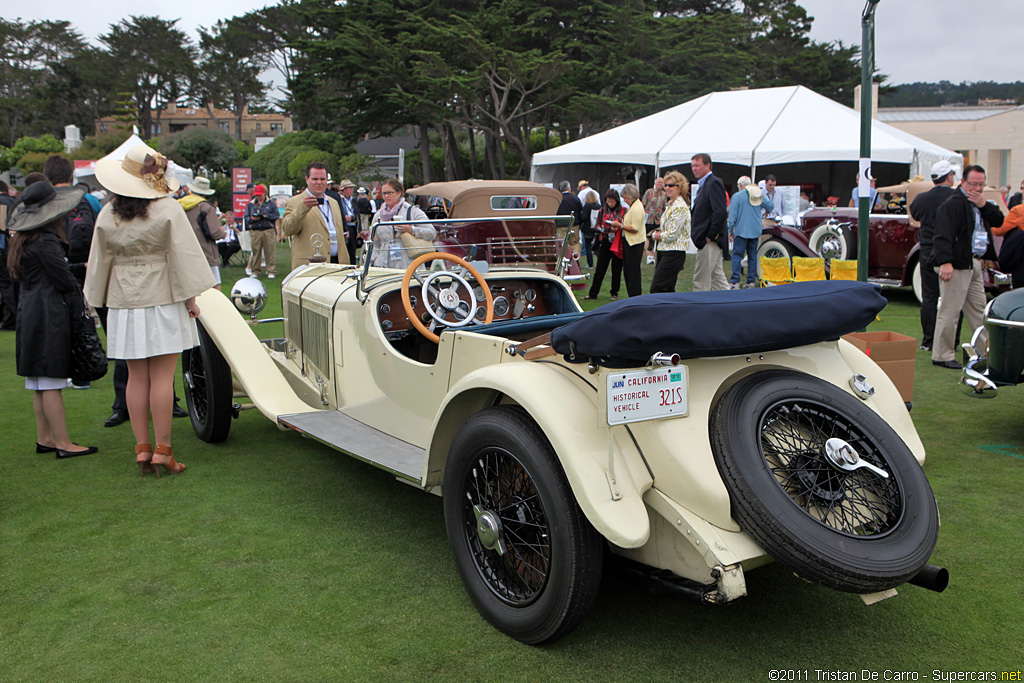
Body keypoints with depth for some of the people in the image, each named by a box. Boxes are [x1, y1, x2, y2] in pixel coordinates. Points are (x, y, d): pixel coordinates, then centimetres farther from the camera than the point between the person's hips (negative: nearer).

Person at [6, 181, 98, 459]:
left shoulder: (22, 240, 14)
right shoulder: (46, 241, -16)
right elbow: (63, 279, -15)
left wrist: (78, 270, 10)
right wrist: (78, 295, 1)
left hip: (29, 313, 10)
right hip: (49, 316, -10)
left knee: (40, 383, 14)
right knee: (51, 384, -6)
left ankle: (44, 439, 21)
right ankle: (63, 443, -2)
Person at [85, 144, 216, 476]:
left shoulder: (107, 215, 4)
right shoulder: (168, 208, -8)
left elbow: (100, 262, 10)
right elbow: (183, 257, -9)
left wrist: (103, 300, 20)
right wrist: (190, 299, -2)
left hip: (124, 302, 4)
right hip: (163, 299, -4)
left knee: (136, 377, 9)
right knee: (162, 376, -3)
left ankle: (142, 448, 12)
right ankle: (162, 449, -1)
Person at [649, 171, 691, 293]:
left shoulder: (680, 207, -15)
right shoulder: (669, 205, 15)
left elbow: (672, 234, -19)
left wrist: (659, 235, -2)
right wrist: (655, 234, 4)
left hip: (674, 254, -10)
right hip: (663, 251, 10)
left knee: (656, 288, -13)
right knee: (668, 290, 11)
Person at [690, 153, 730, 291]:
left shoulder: (713, 183, -13)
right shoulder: (704, 184, 19)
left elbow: (720, 213, -22)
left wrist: (709, 236, -20)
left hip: (710, 241, -10)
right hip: (708, 240, 10)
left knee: (700, 281, -5)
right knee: (717, 278, 14)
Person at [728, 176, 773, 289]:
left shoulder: (737, 196, -5)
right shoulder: (759, 195, 8)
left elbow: (732, 216, -7)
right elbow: (771, 206, 17)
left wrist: (730, 231, -1)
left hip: (741, 231, -5)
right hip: (756, 232, 5)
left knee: (737, 255, -5)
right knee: (752, 256, 9)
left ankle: (734, 282, -13)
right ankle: (751, 281, 8)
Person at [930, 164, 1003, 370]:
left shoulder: (979, 204, 18)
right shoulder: (953, 203, -13)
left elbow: (999, 221, 10)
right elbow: (943, 234, -23)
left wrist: (984, 205, -5)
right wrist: (945, 262, -32)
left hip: (974, 264, 10)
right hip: (957, 264, -10)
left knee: (978, 310, 18)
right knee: (950, 311, -6)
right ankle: (941, 356, 1)